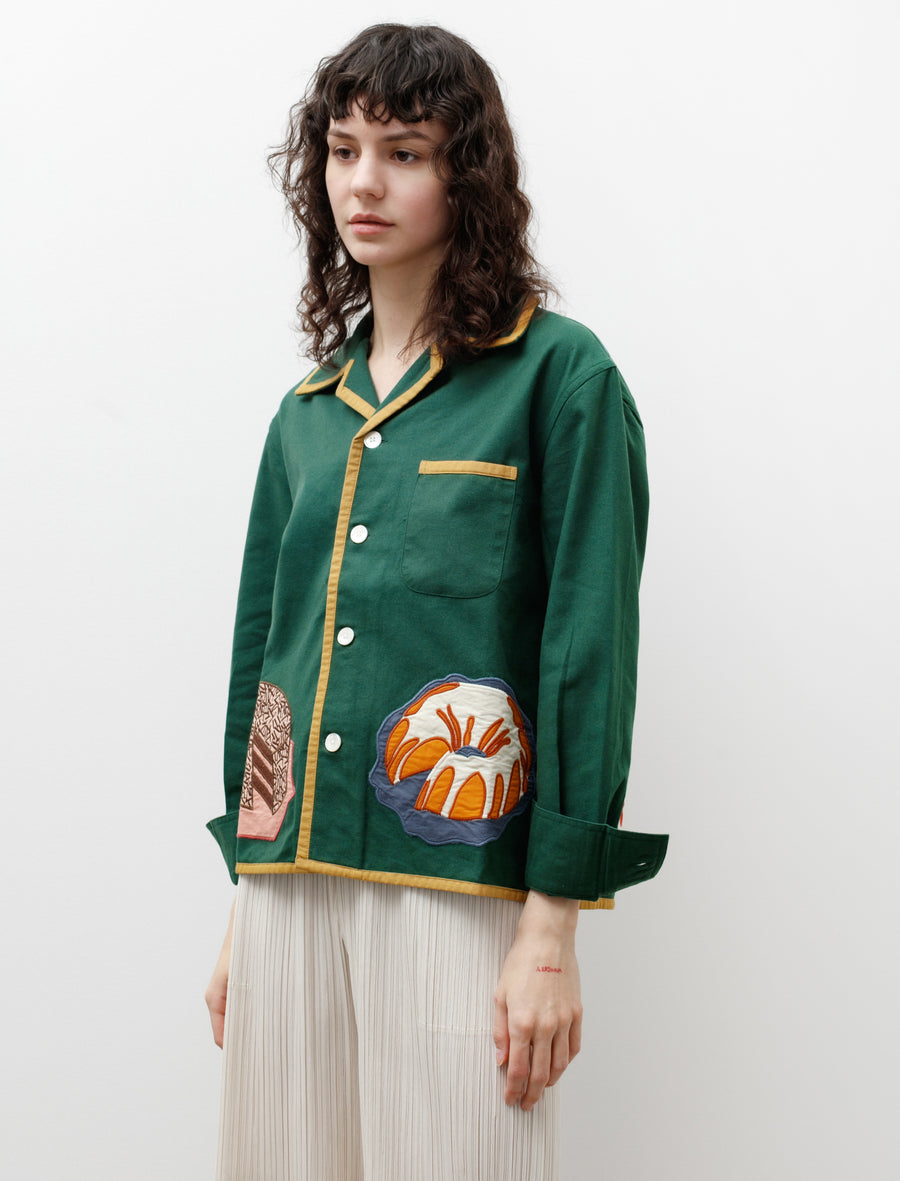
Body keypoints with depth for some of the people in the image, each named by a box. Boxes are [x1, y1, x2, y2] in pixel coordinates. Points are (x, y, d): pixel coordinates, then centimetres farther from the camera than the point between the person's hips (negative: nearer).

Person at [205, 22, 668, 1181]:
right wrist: (241, 914, 17)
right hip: (291, 890, 5)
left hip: (458, 888, -5)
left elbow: (588, 648, -8)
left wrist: (553, 931, -12)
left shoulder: (559, 376, -3)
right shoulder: (309, 411, 13)